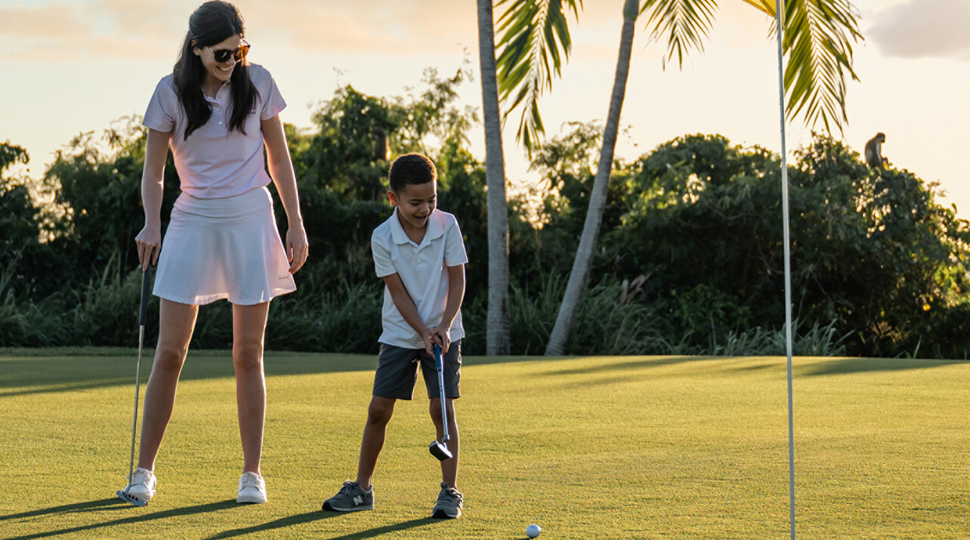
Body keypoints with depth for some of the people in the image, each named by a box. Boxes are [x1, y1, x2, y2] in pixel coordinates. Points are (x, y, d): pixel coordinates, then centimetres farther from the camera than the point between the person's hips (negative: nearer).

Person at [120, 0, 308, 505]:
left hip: (250, 221, 0)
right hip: (193, 222, 0)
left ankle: (252, 473, 9)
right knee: (169, 353, -3)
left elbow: (279, 159, 8)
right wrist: (151, 224, -16)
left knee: (248, 354, 1)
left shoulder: (258, 83, 0)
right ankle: (144, 469, 7)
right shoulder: (171, 93, -3)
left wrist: (296, 225, 5)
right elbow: (153, 171, 1)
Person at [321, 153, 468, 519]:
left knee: (442, 408, -8)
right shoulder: (382, 237, -13)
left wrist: (444, 326, -17)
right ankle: (362, 488, 12)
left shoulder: (447, 225, -10)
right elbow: (398, 292, -11)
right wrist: (423, 332, -20)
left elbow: (457, 281, -6)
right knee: (379, 409, 0)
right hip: (399, 334, 0)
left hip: (443, 333, 0)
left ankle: (450, 491, -1)